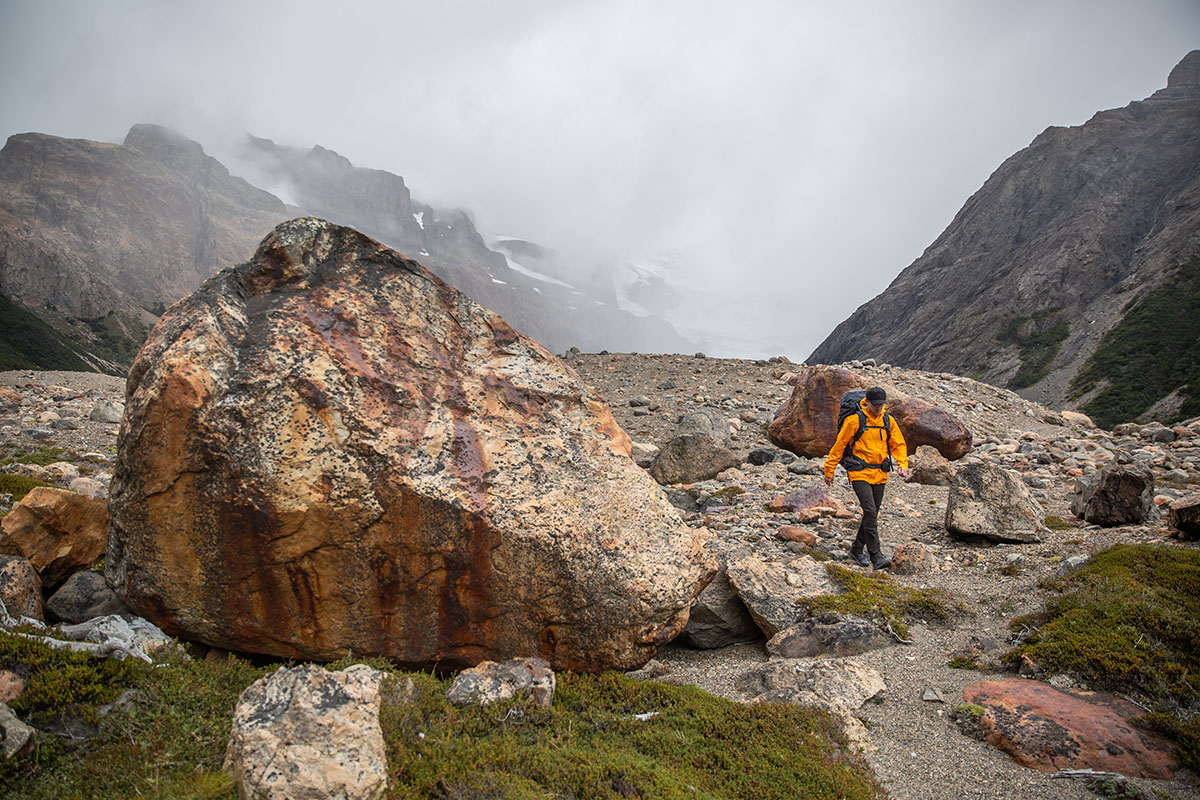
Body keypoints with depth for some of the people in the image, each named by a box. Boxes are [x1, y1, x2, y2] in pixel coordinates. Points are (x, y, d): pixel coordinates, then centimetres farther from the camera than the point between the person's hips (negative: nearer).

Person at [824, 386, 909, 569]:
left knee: (872, 514, 11)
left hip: (879, 474, 6)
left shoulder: (888, 421, 6)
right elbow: (839, 445, -5)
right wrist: (829, 470, -2)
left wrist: (902, 464, -2)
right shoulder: (854, 420, -10)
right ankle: (876, 556, -15)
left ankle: (857, 549, 27)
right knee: (870, 512, -16)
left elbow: (898, 444, 15)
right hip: (859, 473, -6)